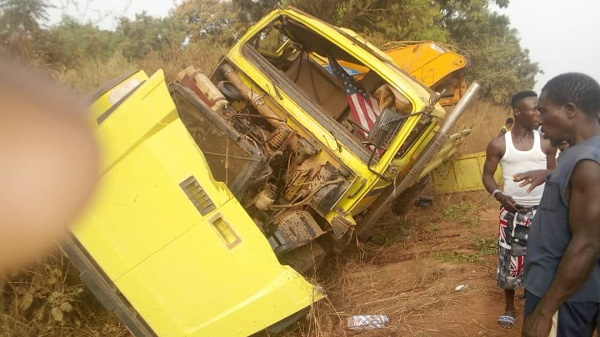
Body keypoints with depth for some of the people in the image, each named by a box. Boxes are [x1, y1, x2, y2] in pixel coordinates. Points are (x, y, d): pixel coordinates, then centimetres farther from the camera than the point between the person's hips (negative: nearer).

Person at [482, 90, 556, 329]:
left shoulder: (546, 143, 0)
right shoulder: (498, 145, -4)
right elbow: (487, 175, 1)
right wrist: (499, 194, -16)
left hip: (541, 211, 1)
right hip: (512, 212, -1)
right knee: (509, 261, 7)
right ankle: (510, 308, 27)